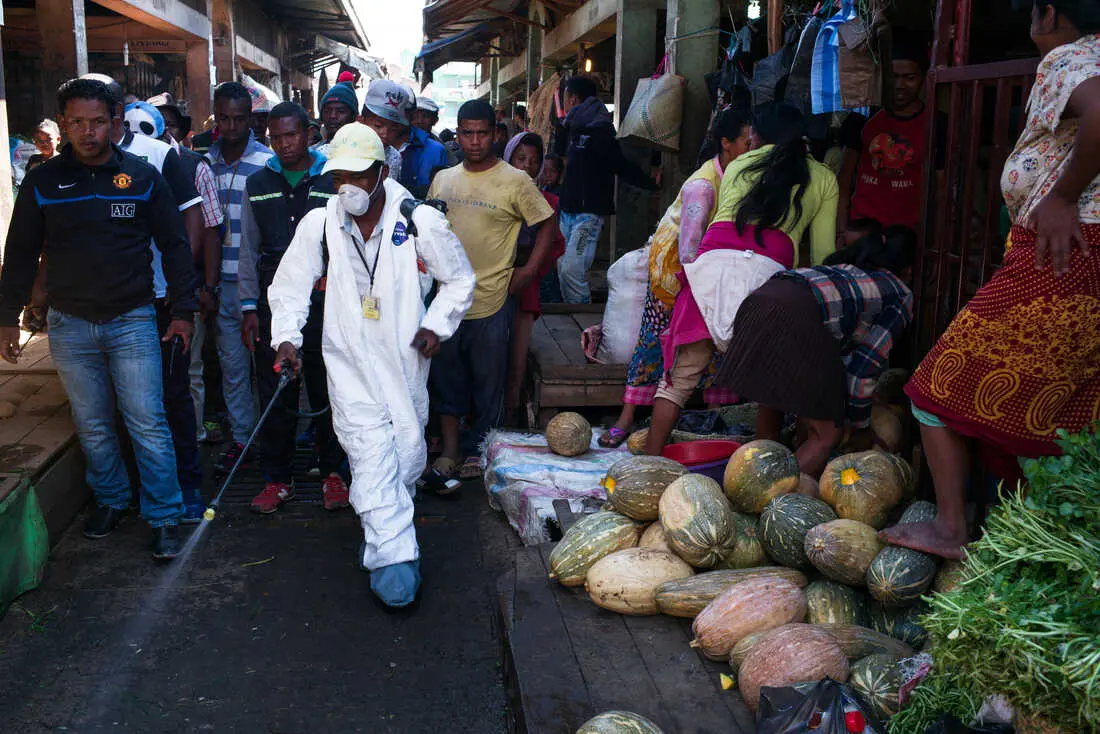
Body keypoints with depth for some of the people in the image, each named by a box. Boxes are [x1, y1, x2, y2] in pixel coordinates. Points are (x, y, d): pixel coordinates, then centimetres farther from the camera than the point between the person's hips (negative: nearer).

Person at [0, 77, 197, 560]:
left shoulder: (142, 176, -1)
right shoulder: (43, 181, 2)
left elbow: (174, 246, 4)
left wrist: (183, 311, -1)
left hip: (133, 321, -2)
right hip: (70, 325, 2)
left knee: (148, 425, -3)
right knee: (92, 427, 12)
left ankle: (164, 517, 7)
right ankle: (110, 499, 31)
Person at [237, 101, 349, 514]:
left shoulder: (334, 182, 3)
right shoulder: (258, 185, 11)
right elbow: (249, 250, 12)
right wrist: (249, 306, 6)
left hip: (325, 300, -2)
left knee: (327, 389, 6)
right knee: (274, 393, 4)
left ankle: (332, 473, 20)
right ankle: (277, 479, 15)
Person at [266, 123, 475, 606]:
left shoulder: (420, 222, -7)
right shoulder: (319, 225, -4)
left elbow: (460, 279, 6)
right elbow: (289, 286, 7)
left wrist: (436, 326, -5)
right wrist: (286, 336, -6)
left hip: (405, 361, 1)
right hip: (350, 364, 0)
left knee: (408, 455, 9)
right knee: (372, 458, -11)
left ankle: (380, 534, 34)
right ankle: (394, 559, -7)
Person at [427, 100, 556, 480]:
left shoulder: (515, 181, -5)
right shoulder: (443, 180, 9)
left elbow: (546, 226, 0)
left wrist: (529, 270, -7)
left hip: (492, 300, -4)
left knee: (487, 380, 4)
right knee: (445, 375, 9)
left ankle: (476, 449, 18)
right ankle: (450, 447, 20)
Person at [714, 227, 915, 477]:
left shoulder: (846, 268, 40)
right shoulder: (901, 296, 21)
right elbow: (865, 365, 14)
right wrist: (860, 428, 25)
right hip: (799, 315, -7)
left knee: (770, 404, 26)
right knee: (827, 435, 1)